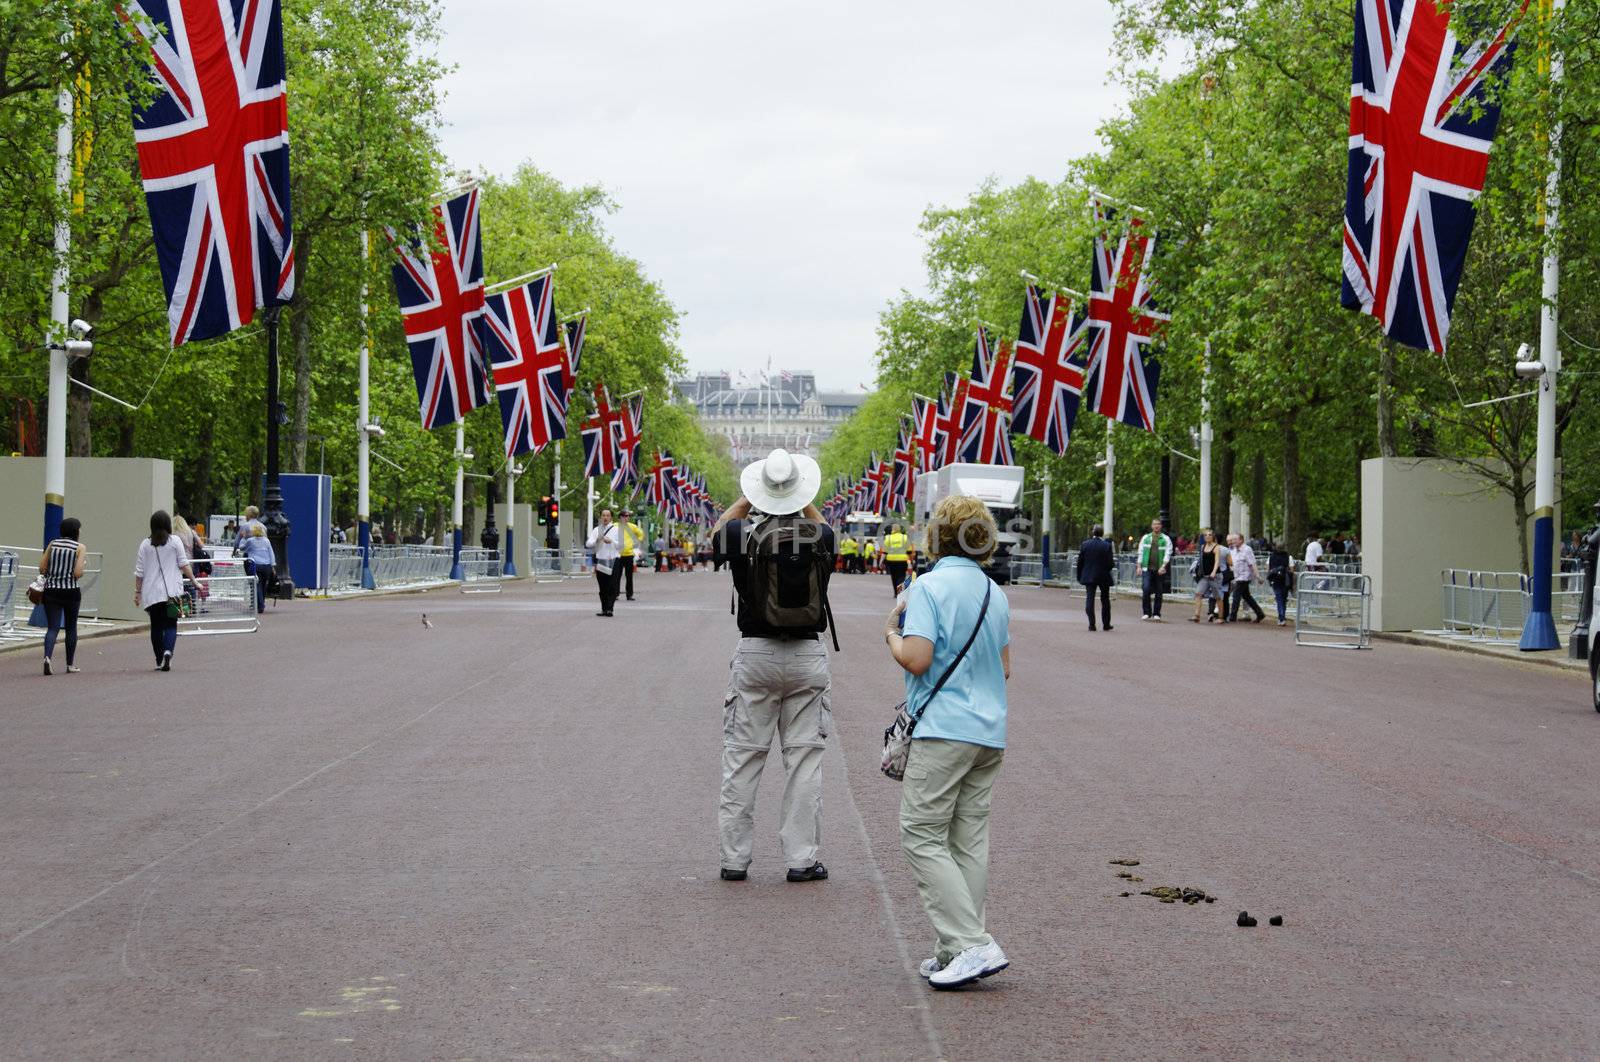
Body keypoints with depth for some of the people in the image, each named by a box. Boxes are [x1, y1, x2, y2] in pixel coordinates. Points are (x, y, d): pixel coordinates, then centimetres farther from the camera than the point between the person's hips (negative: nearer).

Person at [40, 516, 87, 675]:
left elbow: (42, 569, 3)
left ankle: (48, 657, -27)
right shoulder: (80, 547, -5)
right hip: (71, 591, -2)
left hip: (51, 591, 2)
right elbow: (78, 573, -14)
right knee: (71, 628, 15)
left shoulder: (52, 544, 5)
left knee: (53, 627, -1)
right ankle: (70, 664, 22)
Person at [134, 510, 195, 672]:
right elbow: (184, 565, -2)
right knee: (170, 624, 1)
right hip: (172, 591, -1)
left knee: (156, 626, 11)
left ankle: (159, 661, 14)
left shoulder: (145, 545, 2)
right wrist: (193, 580, 10)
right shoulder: (175, 542, -2)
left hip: (151, 593, 1)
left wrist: (137, 592, 11)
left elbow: (139, 572, 3)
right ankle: (168, 651, -25)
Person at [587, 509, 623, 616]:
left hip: (613, 560, -3)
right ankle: (604, 609, 15)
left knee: (612, 587, -10)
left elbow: (621, 545, -1)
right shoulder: (596, 530, 10)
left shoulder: (616, 530, 4)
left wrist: (611, 541, -16)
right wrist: (596, 541, -21)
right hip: (600, 560, 3)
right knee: (603, 588, 8)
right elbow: (589, 544, -1)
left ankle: (609, 609, -14)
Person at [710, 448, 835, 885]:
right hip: (808, 656, 1)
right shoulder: (820, 537, -4)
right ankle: (802, 859, 6)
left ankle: (734, 858, 9)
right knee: (804, 758, 5)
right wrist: (803, 501, 23)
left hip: (755, 653, -1)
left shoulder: (744, 535, -8)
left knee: (742, 758, 6)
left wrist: (749, 495, 21)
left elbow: (718, 530, 18)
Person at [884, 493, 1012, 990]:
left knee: (922, 837, -3)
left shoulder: (929, 587, -11)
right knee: (970, 841, 10)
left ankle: (972, 944, -12)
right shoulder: (995, 593, 12)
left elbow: (917, 659, -19)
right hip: (990, 732, 8)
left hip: (944, 730, -8)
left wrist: (892, 634, 0)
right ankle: (957, 950, 11)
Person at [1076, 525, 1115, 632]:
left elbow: (1080, 562, 0)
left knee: (1089, 599, 1)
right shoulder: (1107, 545, -9)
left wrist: (1079, 576, 8)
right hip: (1104, 576, 0)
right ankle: (1106, 624, 19)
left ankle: (1091, 624, -9)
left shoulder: (1085, 544, -3)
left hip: (1089, 576, 0)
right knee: (1105, 600, 13)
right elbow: (1110, 563, -11)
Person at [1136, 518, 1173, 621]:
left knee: (1159, 592, 3)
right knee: (1146, 589, -12)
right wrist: (1139, 566, 4)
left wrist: (1163, 566, -15)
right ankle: (1146, 612, -2)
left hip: (1160, 570, 0)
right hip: (1147, 569, 0)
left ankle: (1156, 614, 12)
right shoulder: (1145, 538, 11)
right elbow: (1140, 552, 13)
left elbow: (1168, 553, -2)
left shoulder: (1165, 539, 6)